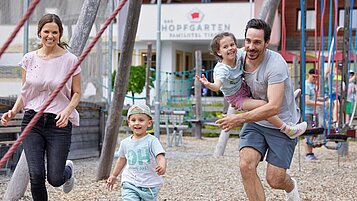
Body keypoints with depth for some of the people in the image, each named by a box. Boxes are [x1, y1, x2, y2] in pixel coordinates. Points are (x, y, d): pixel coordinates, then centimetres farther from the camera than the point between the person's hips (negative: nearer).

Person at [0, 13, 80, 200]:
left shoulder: (70, 60, -3)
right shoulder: (29, 59, 4)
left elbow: (76, 93, 4)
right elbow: (24, 93, 12)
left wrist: (67, 111, -15)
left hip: (59, 123, -2)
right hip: (32, 121, 2)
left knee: (55, 179, -3)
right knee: (36, 175, -10)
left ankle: (68, 169, 34)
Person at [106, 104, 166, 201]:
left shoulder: (152, 141, -10)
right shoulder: (125, 143, 4)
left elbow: (160, 156, -23)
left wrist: (162, 167, -45)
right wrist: (113, 176, 29)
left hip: (149, 185, -2)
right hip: (130, 184, 2)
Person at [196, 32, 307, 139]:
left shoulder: (238, 54, -14)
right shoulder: (221, 69, -35)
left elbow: (245, 49, 11)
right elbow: (217, 86, -52)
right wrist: (208, 85, -72)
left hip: (244, 87, 8)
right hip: (237, 98, -8)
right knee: (262, 105, -26)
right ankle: (287, 129, -21)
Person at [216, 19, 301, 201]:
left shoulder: (276, 64, -27)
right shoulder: (240, 58, -6)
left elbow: (273, 107, -35)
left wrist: (240, 118, -38)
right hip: (255, 122, 5)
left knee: (274, 180, -5)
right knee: (246, 165, -19)